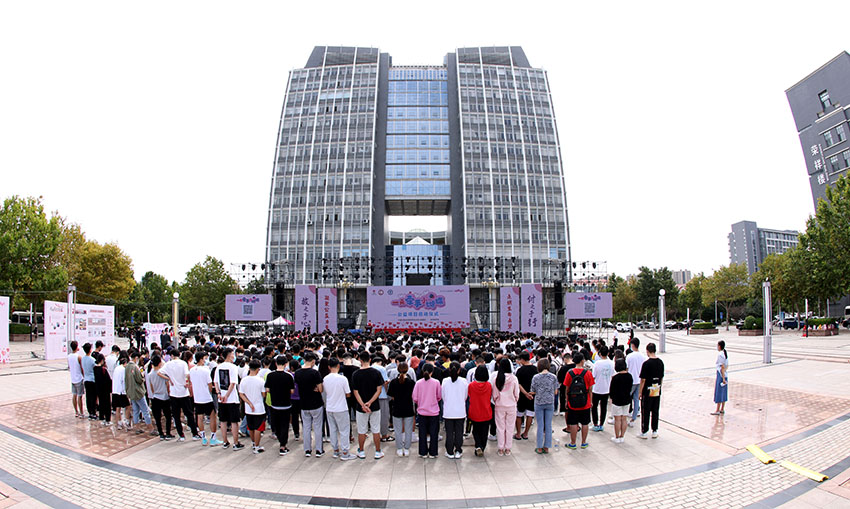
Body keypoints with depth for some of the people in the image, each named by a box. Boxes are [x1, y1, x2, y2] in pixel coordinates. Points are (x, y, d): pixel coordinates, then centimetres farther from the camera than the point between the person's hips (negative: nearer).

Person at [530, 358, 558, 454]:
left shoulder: (536, 377, -8)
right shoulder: (553, 377, -4)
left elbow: (533, 392, -2)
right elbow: (555, 392, 2)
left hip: (539, 403, -1)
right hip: (550, 403, 1)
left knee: (540, 425, 6)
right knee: (548, 425, 8)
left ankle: (539, 448, 11)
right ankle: (546, 447, 14)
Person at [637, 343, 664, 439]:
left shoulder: (646, 363, -18)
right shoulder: (661, 362, 1)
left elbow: (643, 380, -14)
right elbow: (662, 378, 9)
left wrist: (640, 392, -5)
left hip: (648, 391, -5)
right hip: (657, 391, 5)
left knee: (645, 412, 4)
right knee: (655, 411, 14)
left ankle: (644, 432, 11)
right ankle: (655, 431, 20)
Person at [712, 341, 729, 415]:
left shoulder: (720, 355, -19)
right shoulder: (725, 354, 9)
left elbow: (722, 367, -21)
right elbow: (727, 366, 16)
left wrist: (723, 378, -20)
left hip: (720, 375, -9)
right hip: (725, 374, 9)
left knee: (719, 392, -2)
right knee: (724, 392, 14)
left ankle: (717, 410, 4)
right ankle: (722, 409, 21)